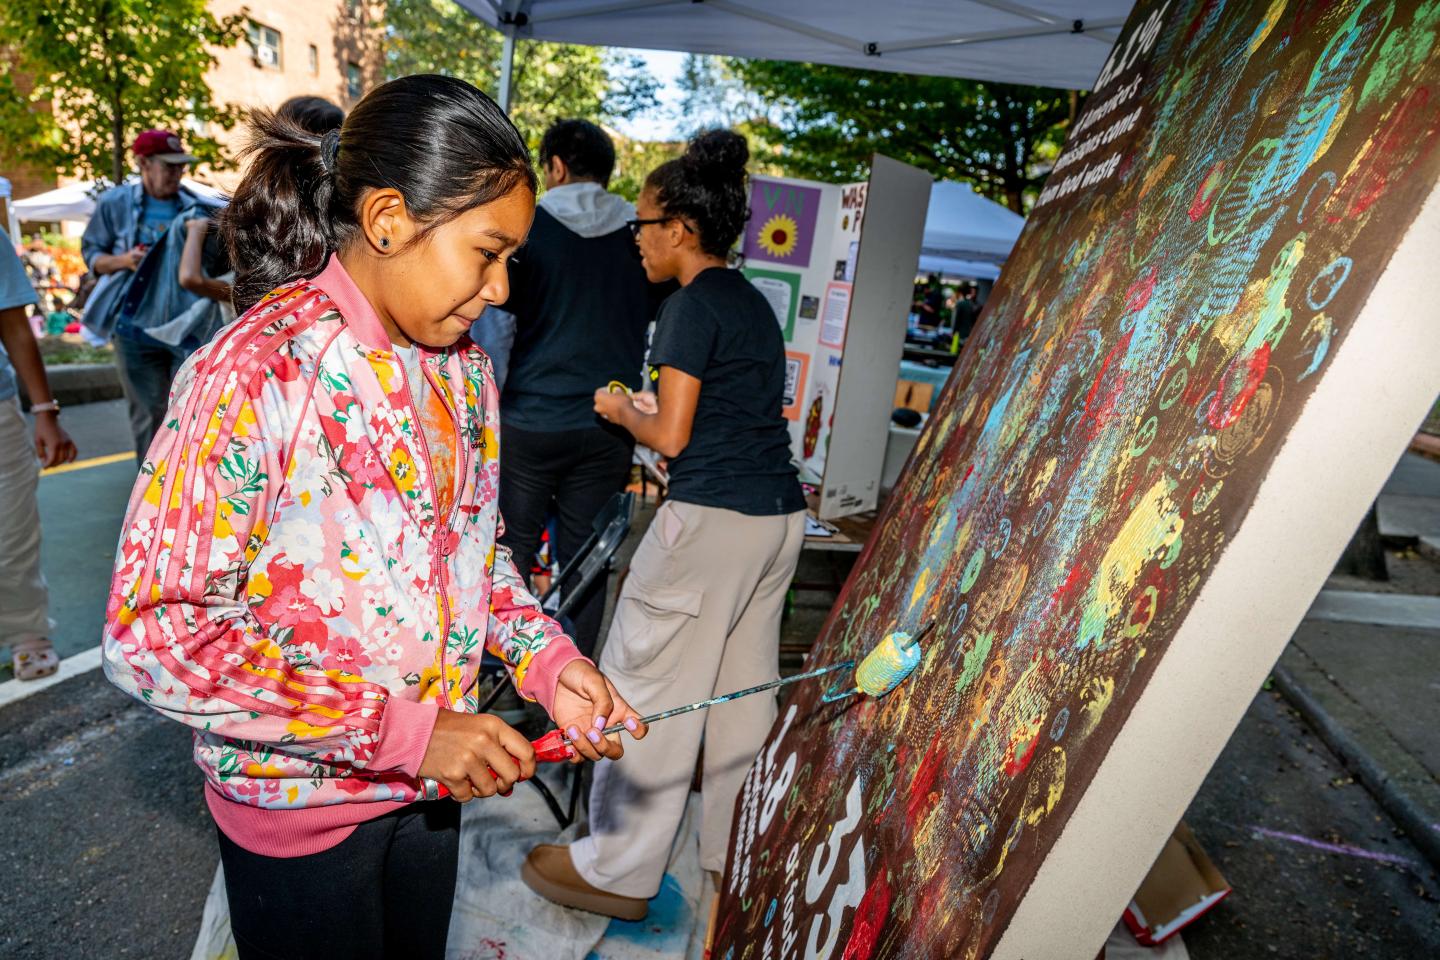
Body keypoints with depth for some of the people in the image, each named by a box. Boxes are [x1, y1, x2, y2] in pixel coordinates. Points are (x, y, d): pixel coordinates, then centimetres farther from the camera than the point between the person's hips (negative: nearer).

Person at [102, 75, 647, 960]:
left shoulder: (462, 365, -2)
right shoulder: (256, 373, -24)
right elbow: (152, 633, -23)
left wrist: (546, 659, -8)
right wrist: (398, 729, -25)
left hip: (434, 776, 6)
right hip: (300, 803, -6)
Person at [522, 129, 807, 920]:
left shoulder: (692, 305, -9)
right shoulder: (751, 301, 16)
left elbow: (671, 436, -12)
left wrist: (624, 413, 7)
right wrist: (653, 406, 19)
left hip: (713, 518, -9)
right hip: (780, 514, 9)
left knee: (646, 687, 3)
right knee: (744, 688, 17)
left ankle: (617, 871, 17)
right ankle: (736, 853, 32)